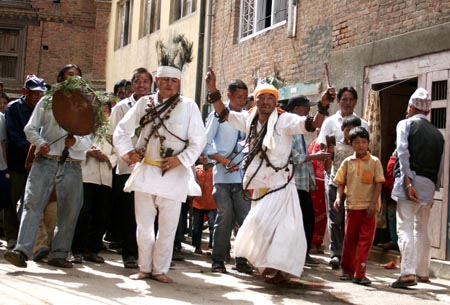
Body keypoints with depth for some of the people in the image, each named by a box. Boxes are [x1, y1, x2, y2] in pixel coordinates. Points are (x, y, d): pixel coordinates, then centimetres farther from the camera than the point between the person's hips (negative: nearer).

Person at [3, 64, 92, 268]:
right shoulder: (47, 101, 14)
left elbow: (89, 139, 8)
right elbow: (30, 128, 8)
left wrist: (76, 142, -14)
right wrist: (40, 143, -11)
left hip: (72, 165, 2)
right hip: (45, 161, -2)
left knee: (69, 211, 1)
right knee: (32, 204, -11)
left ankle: (59, 255, 9)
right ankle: (22, 251, -16)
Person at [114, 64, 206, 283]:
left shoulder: (188, 106, -3)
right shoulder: (144, 103, 7)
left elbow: (198, 140, -5)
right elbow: (122, 130, 13)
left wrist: (181, 159, -15)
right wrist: (127, 151, 0)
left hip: (174, 173, -3)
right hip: (146, 171, 3)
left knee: (168, 226, 3)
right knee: (144, 223, 9)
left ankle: (160, 269, 15)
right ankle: (144, 268, 21)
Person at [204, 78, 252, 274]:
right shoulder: (218, 115, 2)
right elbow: (205, 143, -2)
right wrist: (224, 160, -11)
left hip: (242, 175, 3)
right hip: (223, 175, -3)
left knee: (245, 217, -1)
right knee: (225, 216, -5)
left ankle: (242, 260, 8)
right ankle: (218, 260, 5)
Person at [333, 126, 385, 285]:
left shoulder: (374, 162, 0)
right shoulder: (347, 162, 6)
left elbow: (378, 184, -2)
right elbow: (341, 182, 9)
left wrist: (373, 203, -11)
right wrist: (339, 198, -6)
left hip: (368, 208, -2)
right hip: (352, 206, 2)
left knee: (365, 240, -2)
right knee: (350, 239, 10)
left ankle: (359, 274, 1)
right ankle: (347, 270, 24)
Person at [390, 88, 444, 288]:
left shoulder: (406, 124, 1)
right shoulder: (437, 133, 17)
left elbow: (403, 153, -13)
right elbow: (441, 165, 13)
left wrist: (408, 182, -17)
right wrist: (434, 188, 18)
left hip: (412, 181, -6)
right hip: (429, 185, 6)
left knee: (405, 227, -9)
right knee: (422, 229, 18)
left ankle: (408, 273, -19)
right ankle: (422, 272, 25)